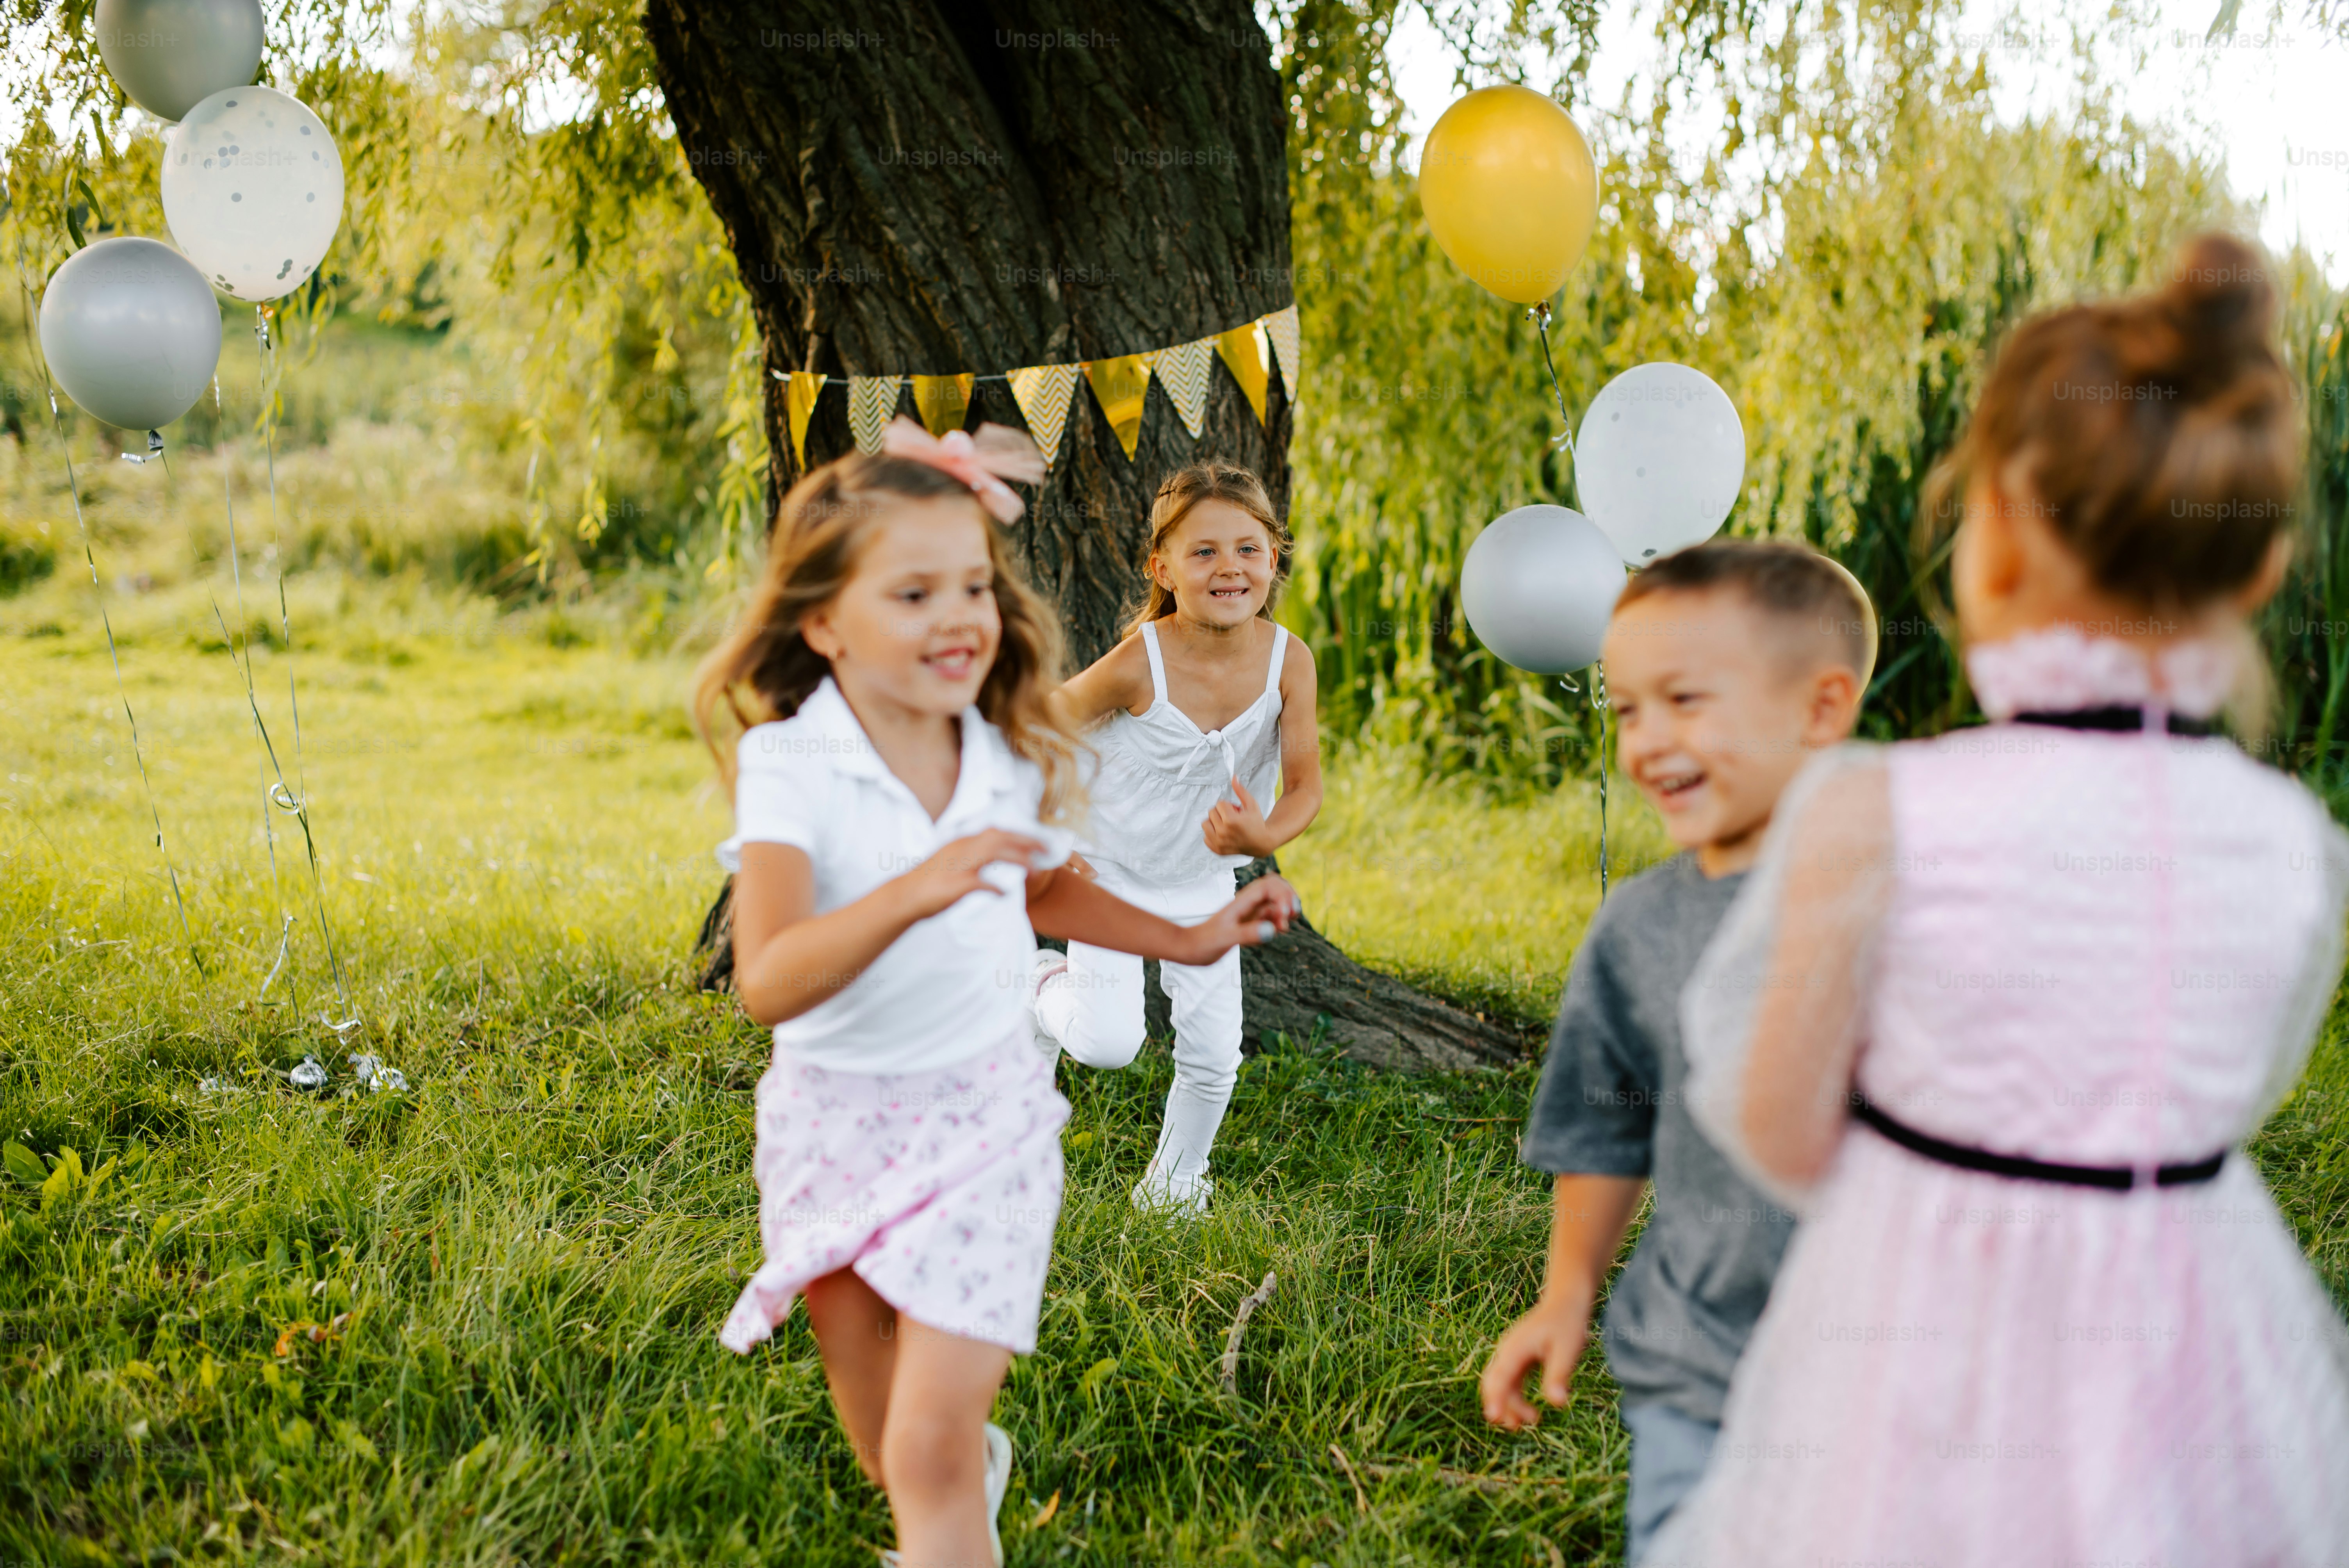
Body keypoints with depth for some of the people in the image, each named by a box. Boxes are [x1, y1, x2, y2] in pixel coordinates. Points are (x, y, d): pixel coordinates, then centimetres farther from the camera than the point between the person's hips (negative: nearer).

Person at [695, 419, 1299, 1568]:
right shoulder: (790, 766, -19)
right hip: (835, 1119, -1)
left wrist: (1187, 939, 17)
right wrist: (913, 892, -46)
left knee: (932, 1443, -10)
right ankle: (979, 1466, 50)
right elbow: (768, 984, -33)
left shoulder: (1008, 763, -4)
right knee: (889, 1452, 16)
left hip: (983, 1115, 1)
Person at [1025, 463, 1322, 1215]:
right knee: (1109, 1043, -16)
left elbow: (1305, 785, -14)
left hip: (1204, 883, 3)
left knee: (1213, 1057, 3)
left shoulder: (1288, 661, -18)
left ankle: (1173, 1182, 30)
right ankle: (1049, 987, 19)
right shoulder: (1140, 662, -26)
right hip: (1112, 872, -3)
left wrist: (1267, 836, -34)